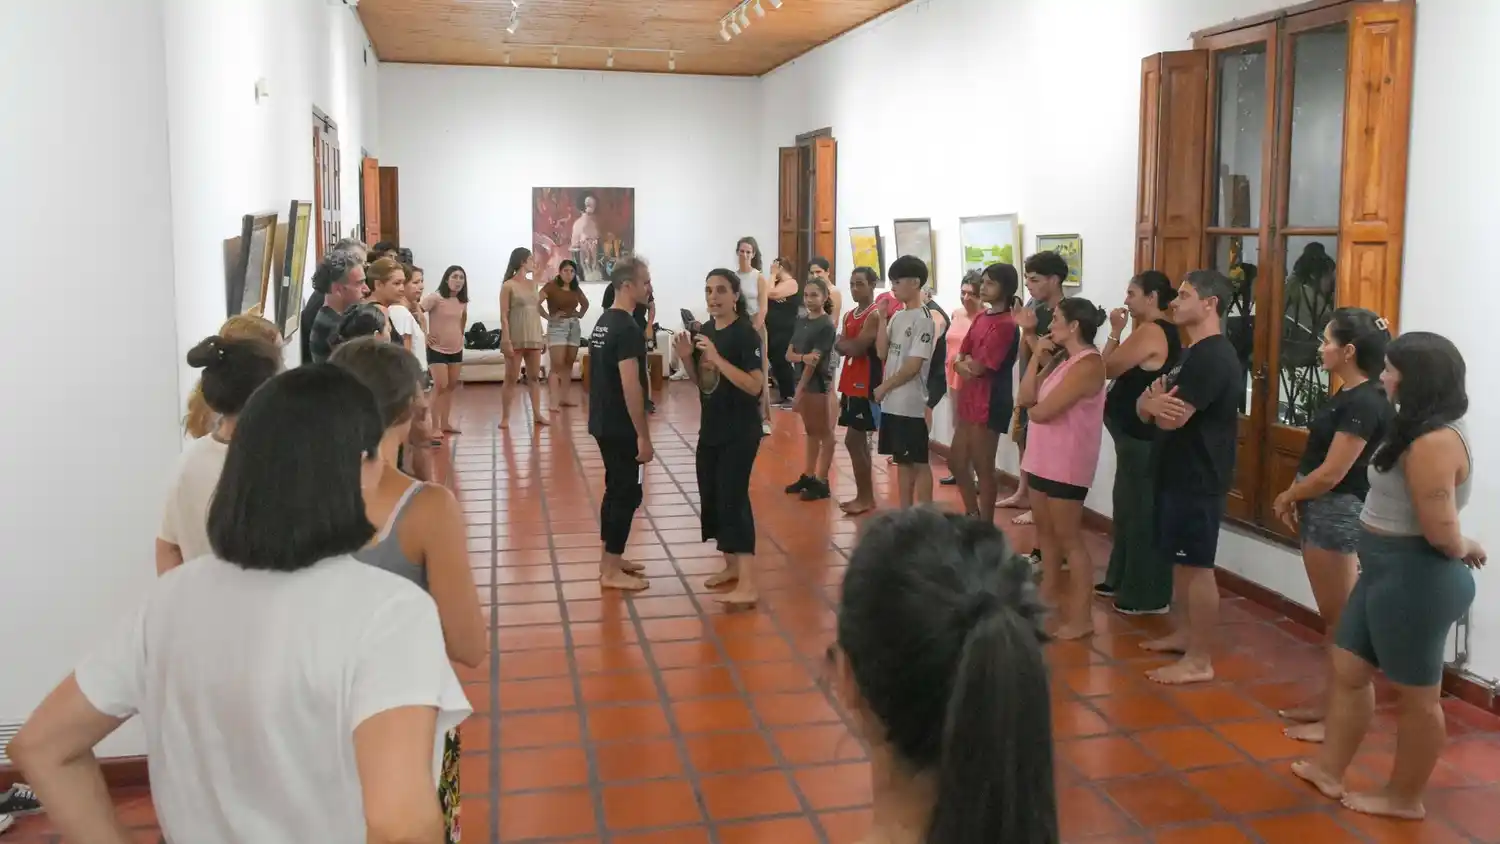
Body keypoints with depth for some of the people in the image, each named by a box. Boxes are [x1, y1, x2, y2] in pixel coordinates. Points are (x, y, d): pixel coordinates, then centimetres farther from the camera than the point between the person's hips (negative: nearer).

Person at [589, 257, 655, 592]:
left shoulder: (603, 321, 11)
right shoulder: (628, 328, -19)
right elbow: (630, 386, -24)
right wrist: (644, 436, -20)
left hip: (603, 422, 10)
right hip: (621, 427, -10)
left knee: (616, 489, 18)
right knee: (627, 493, -2)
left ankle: (609, 559, 27)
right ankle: (612, 571, 4)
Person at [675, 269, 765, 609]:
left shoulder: (745, 334, -14)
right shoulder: (703, 331, 7)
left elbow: (754, 385, -23)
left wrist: (717, 358, -27)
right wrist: (687, 358, -4)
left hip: (740, 432, -8)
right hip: (710, 428, 8)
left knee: (733, 498, -13)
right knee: (711, 496, 13)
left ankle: (747, 586, -14)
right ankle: (731, 566, 29)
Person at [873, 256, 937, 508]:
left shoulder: (923, 319, -13)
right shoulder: (897, 317, 11)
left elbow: (914, 366, -16)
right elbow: (882, 352, 5)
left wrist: (884, 387, -8)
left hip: (911, 404, -8)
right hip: (892, 403, 8)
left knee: (919, 462, -1)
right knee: (902, 461, 14)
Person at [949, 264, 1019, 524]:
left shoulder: (1006, 325, -16)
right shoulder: (981, 318, 12)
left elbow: (979, 367, -20)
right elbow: (958, 360, 10)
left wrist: (969, 361, 1)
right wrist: (965, 364, -12)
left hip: (989, 404, -9)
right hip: (970, 400, 9)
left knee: (983, 469, 0)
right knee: (956, 462, 17)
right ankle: (973, 517, 32)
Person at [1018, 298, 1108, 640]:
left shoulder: (1087, 365, -19)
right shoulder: (1062, 359, 11)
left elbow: (1041, 412, -23)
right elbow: (1024, 398, 5)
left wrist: (1033, 407, 1)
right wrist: (1036, 358, -1)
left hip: (1066, 463, -10)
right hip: (1043, 458, 10)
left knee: (1069, 539, -4)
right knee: (1046, 533, 18)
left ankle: (1081, 618, 3)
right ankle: (1047, 601, 31)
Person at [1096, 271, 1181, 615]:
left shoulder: (1149, 332, -19)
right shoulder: (1165, 331, 13)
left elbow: (1107, 368, -13)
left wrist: (1115, 332, -7)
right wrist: (1123, 332, 6)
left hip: (1141, 436, -11)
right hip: (1142, 433, 11)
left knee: (1140, 512, -3)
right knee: (1130, 508, 19)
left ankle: (1148, 596, 5)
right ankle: (1124, 580, 30)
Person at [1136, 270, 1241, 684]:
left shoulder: (1213, 357, -19)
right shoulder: (1190, 354, 15)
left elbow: (1171, 418, -25)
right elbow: (1145, 408, 10)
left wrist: (1154, 401, -2)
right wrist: (1152, 401, -15)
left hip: (1199, 480, -10)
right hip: (1178, 474, 10)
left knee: (1197, 565, -5)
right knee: (1180, 561, 18)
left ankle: (1199, 661, 1)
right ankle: (1182, 633, 32)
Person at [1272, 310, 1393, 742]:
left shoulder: (1364, 403, -20)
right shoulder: (1349, 396, 10)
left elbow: (1331, 474, -21)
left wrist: (1287, 496, -7)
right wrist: (1297, 498, 4)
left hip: (1338, 513, -10)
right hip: (1323, 511, 10)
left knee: (1341, 621, 0)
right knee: (1332, 619, 17)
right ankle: (1328, 703, 27)